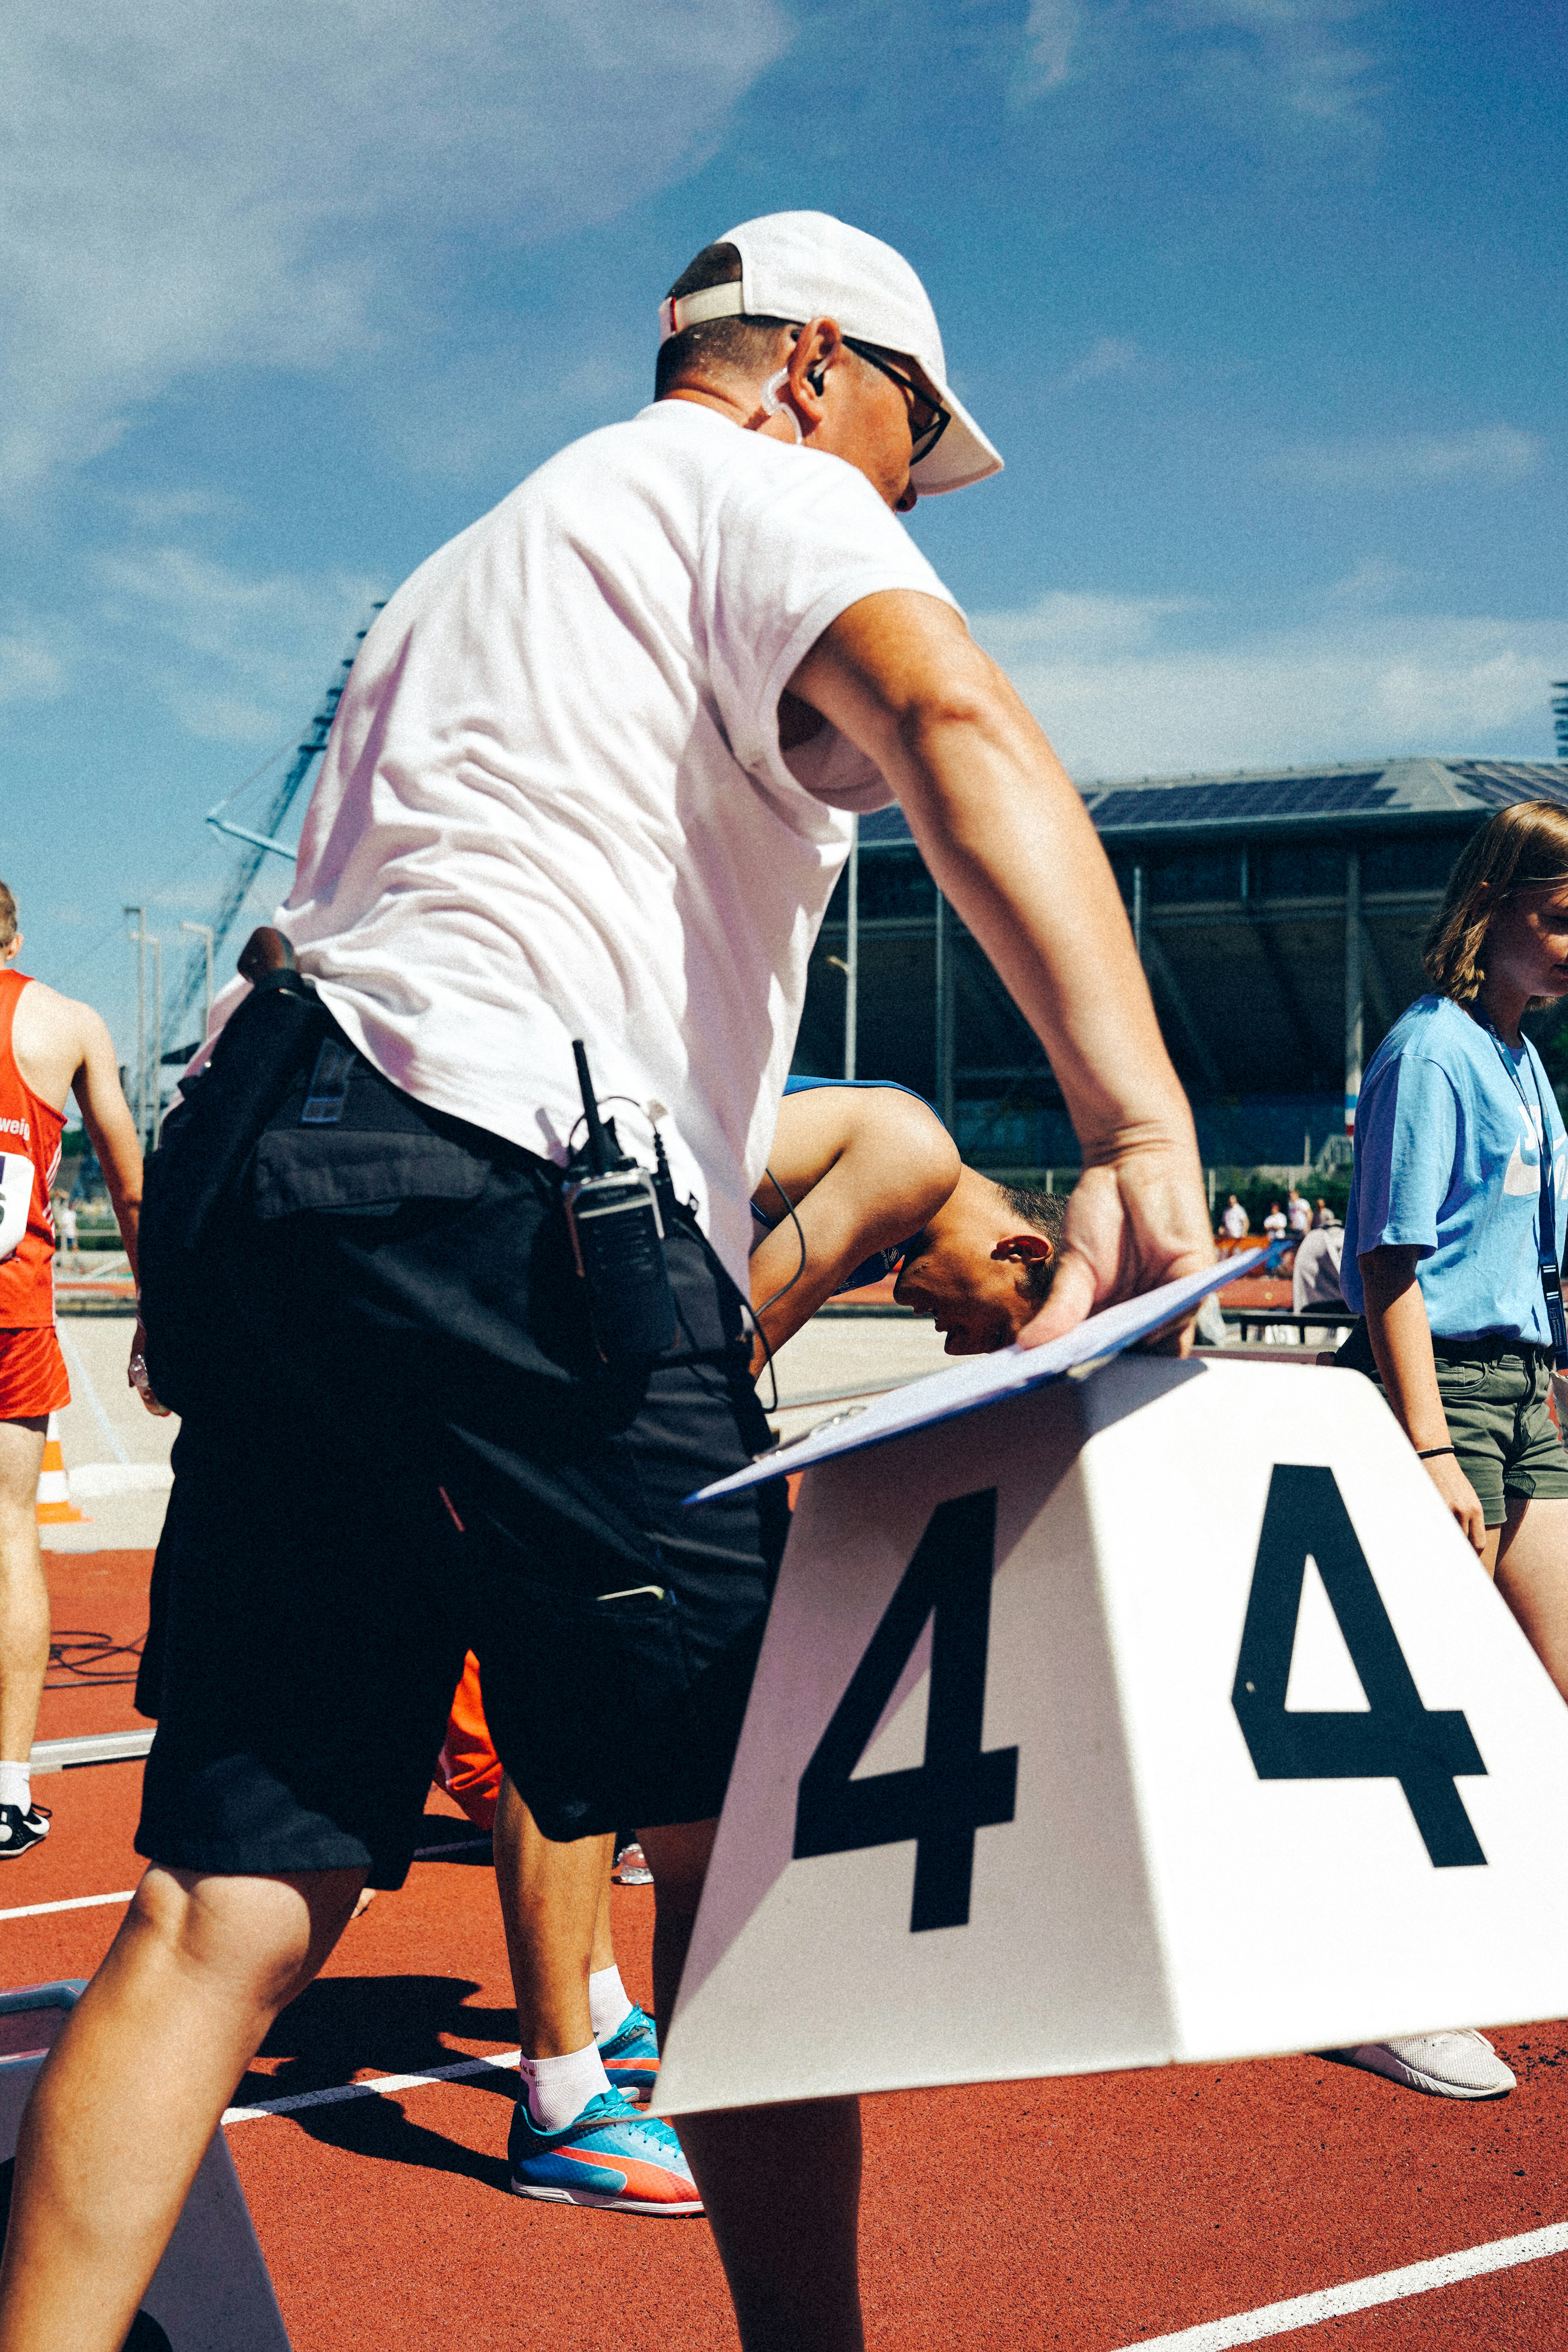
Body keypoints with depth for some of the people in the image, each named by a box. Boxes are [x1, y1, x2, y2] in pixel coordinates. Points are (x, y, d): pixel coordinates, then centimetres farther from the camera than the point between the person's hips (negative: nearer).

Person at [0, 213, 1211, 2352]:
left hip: (270, 1152, 8)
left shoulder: (470, 568, 35)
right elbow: (952, 724, -14)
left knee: (234, 1901, 4)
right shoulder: (752, 486, 8)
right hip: (513, 1190, -8)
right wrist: (1145, 1139, -27)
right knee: (736, 1831, 0)